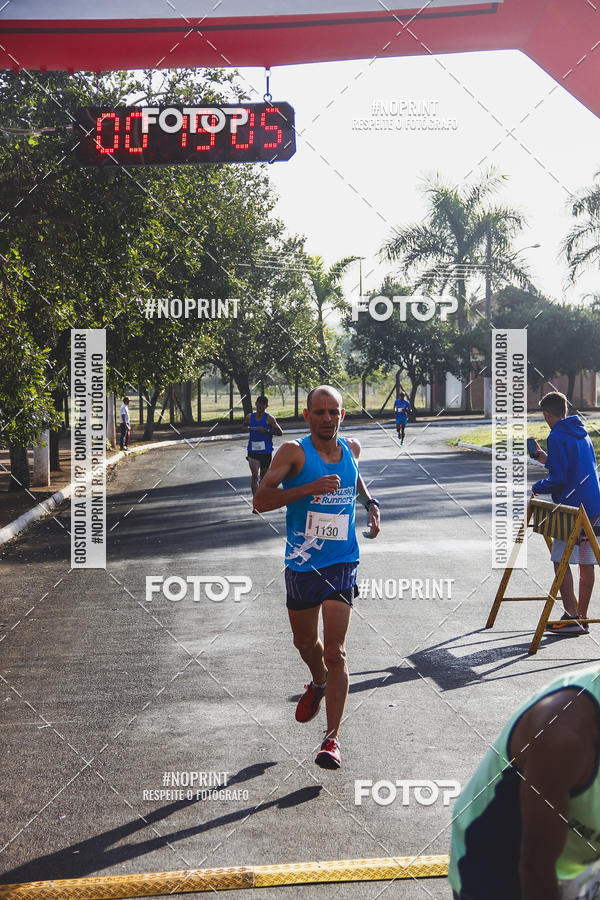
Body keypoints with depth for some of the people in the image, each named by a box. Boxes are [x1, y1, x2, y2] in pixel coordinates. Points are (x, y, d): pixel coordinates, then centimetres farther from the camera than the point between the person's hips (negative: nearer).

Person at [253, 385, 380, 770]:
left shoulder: (351, 448, 3)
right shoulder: (294, 452, -9)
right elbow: (260, 500, -19)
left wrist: (371, 502, 12)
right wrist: (309, 488, -28)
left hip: (341, 564, 0)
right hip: (301, 564, 0)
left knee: (335, 651, -8)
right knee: (305, 642, 19)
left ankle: (332, 739, -5)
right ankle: (319, 683, 52)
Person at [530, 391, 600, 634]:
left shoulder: (557, 436, -10)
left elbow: (559, 479, -16)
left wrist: (537, 487, 0)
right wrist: (548, 460, 25)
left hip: (572, 507, -8)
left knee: (561, 561, -5)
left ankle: (571, 618, -9)